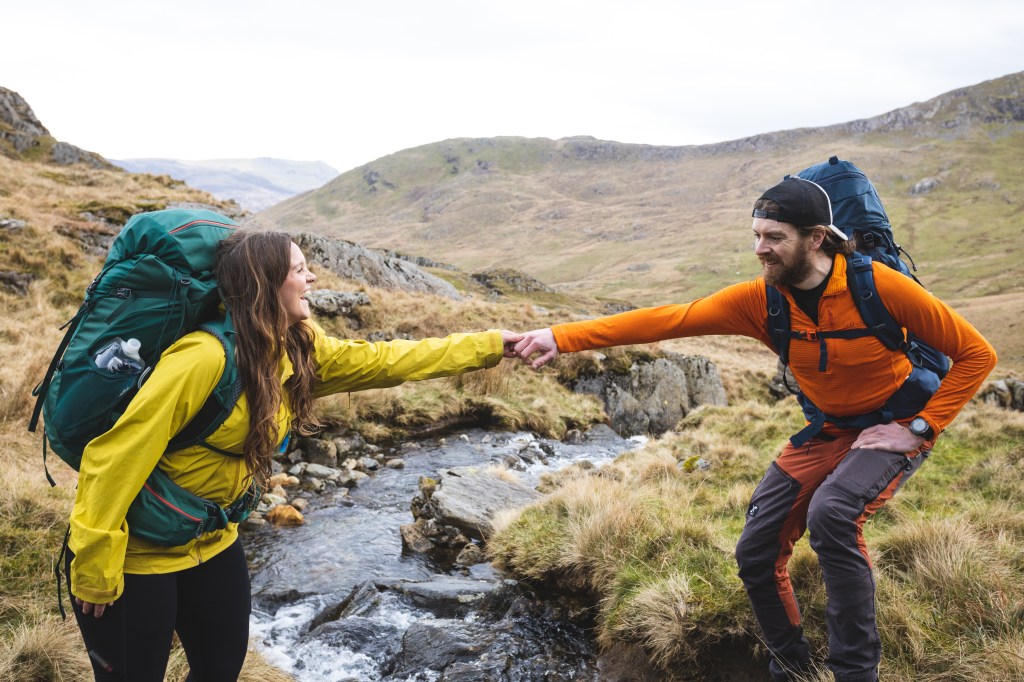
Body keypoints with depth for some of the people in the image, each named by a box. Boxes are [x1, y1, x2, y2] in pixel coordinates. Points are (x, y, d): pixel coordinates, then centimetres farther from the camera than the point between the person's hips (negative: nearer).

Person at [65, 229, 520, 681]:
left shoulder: (299, 350, -6)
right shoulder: (205, 357, -31)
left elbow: (386, 359, 0)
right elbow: (117, 454, -28)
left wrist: (493, 345, 0)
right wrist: (94, 568, -22)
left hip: (211, 543, 7)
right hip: (136, 551, -7)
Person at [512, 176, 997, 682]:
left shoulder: (878, 286, -23)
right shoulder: (758, 301, -14)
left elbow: (976, 353, -13)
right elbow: (667, 319, -23)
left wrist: (920, 428, -19)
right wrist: (562, 337, -32)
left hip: (892, 430, -4)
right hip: (826, 432, 5)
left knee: (831, 513, -33)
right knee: (755, 555, -2)